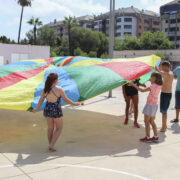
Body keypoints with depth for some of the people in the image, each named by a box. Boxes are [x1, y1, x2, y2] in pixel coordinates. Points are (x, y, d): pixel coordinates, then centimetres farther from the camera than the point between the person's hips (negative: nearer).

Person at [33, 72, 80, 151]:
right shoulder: (59, 89, -18)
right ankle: (52, 145, 3)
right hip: (56, 111, -5)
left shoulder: (45, 89, -5)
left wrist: (37, 108, 19)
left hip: (47, 109, 5)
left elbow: (41, 99, 5)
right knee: (59, 128, 11)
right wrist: (74, 104, 5)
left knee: (50, 128, 17)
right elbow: (66, 100, -10)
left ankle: (50, 145, 23)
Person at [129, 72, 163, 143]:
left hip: (150, 105, -8)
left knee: (146, 122, 1)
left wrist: (133, 85, -22)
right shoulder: (159, 86, 4)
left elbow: (142, 90, -26)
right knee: (152, 122, 17)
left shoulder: (153, 86, -20)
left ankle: (148, 138, 5)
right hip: (155, 105, 8)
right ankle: (156, 137, 21)